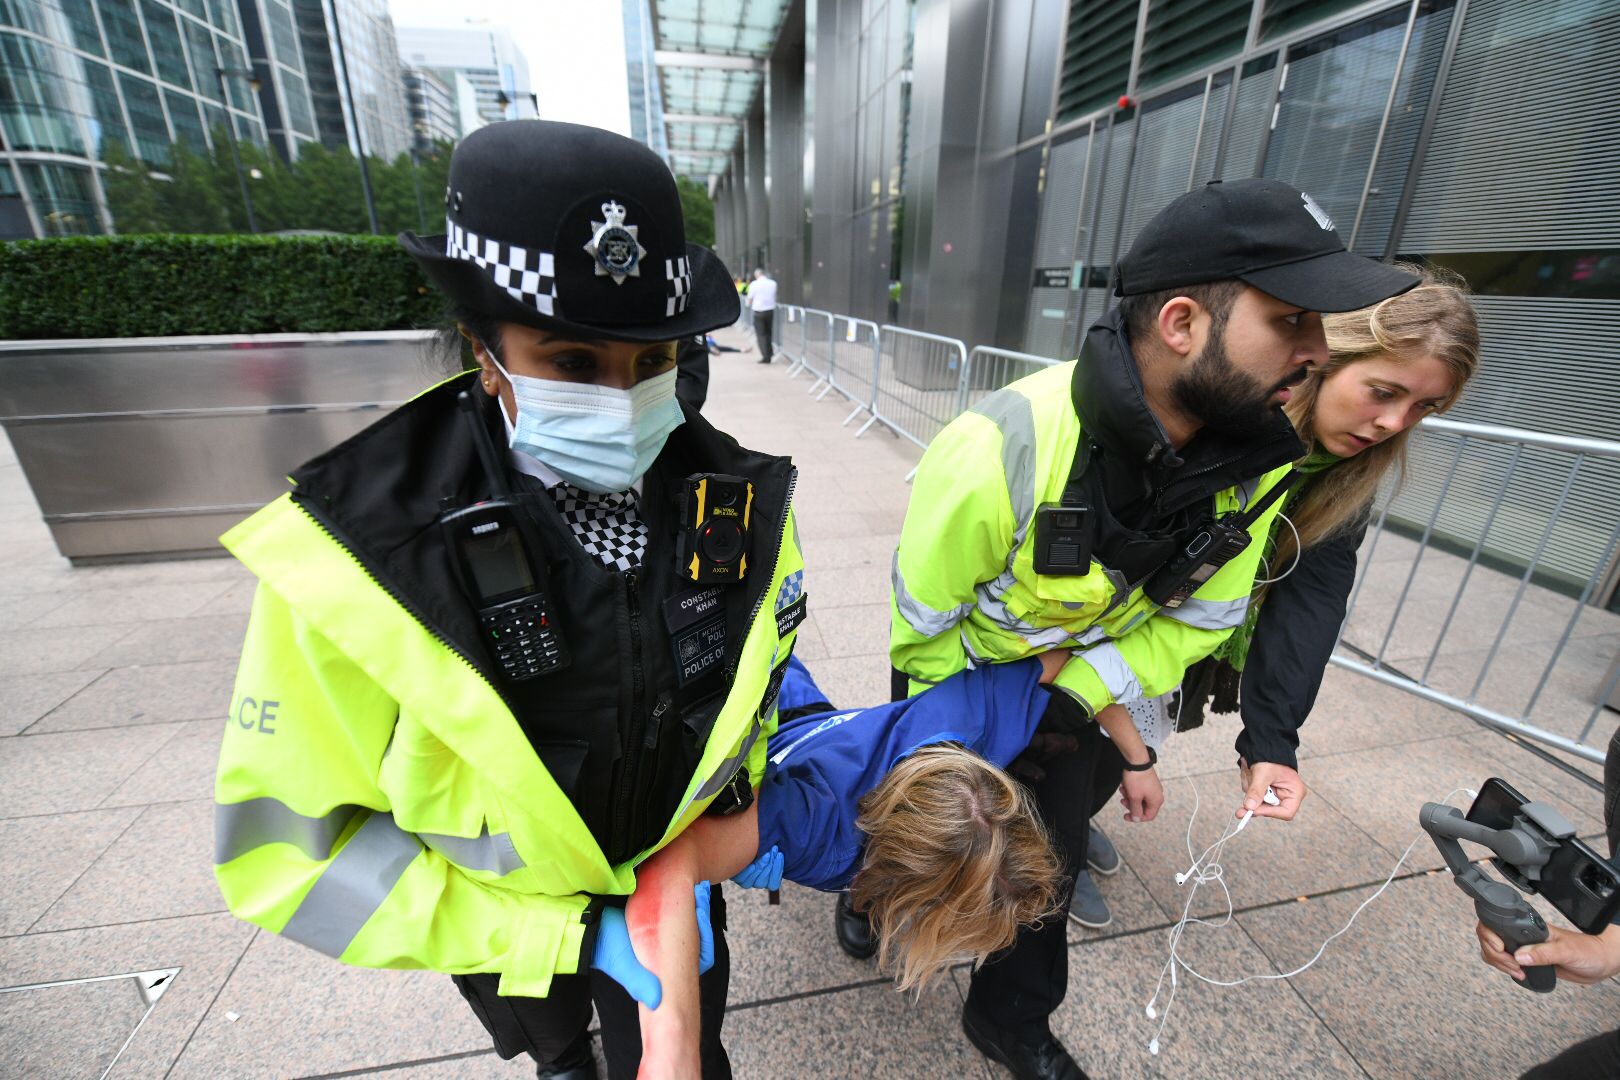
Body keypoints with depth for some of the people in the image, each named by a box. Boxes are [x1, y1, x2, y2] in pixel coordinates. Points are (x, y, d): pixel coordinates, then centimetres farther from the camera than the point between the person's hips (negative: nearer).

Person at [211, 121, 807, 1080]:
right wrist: (581, 937, -25)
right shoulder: (351, 559, -34)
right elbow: (289, 850, -24)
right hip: (499, 919, 1)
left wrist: (743, 795, -5)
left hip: (672, 881, 0)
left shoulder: (742, 506, -24)